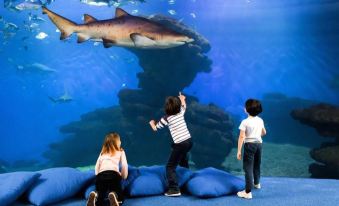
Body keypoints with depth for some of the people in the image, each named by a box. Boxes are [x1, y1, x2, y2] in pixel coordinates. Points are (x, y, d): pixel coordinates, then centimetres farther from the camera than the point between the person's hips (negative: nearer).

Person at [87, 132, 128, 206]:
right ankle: (114, 196, -29)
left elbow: (97, 167, 23)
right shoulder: (121, 152, 22)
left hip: (101, 175, 3)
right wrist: (124, 176, 24)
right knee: (120, 198, 5)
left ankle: (95, 195, -24)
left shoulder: (102, 153, 31)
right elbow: (124, 165, 11)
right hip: (113, 175, -3)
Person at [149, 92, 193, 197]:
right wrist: (182, 99, 51)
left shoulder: (166, 118, -9)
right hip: (189, 141, 7)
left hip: (180, 144, -7)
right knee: (183, 159, 38)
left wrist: (152, 123, 27)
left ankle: (174, 189, -9)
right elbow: (183, 105, 31)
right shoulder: (181, 112, 4)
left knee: (170, 167, -1)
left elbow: (155, 128, 6)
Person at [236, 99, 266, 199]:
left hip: (249, 145, -7)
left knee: (248, 167, -6)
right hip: (259, 144, 7)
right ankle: (257, 183, 46)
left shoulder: (245, 122, -16)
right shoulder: (260, 120, 3)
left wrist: (239, 151, -17)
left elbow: (241, 137, -19)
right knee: (257, 164, 25)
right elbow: (264, 133, 18)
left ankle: (248, 192, -9)